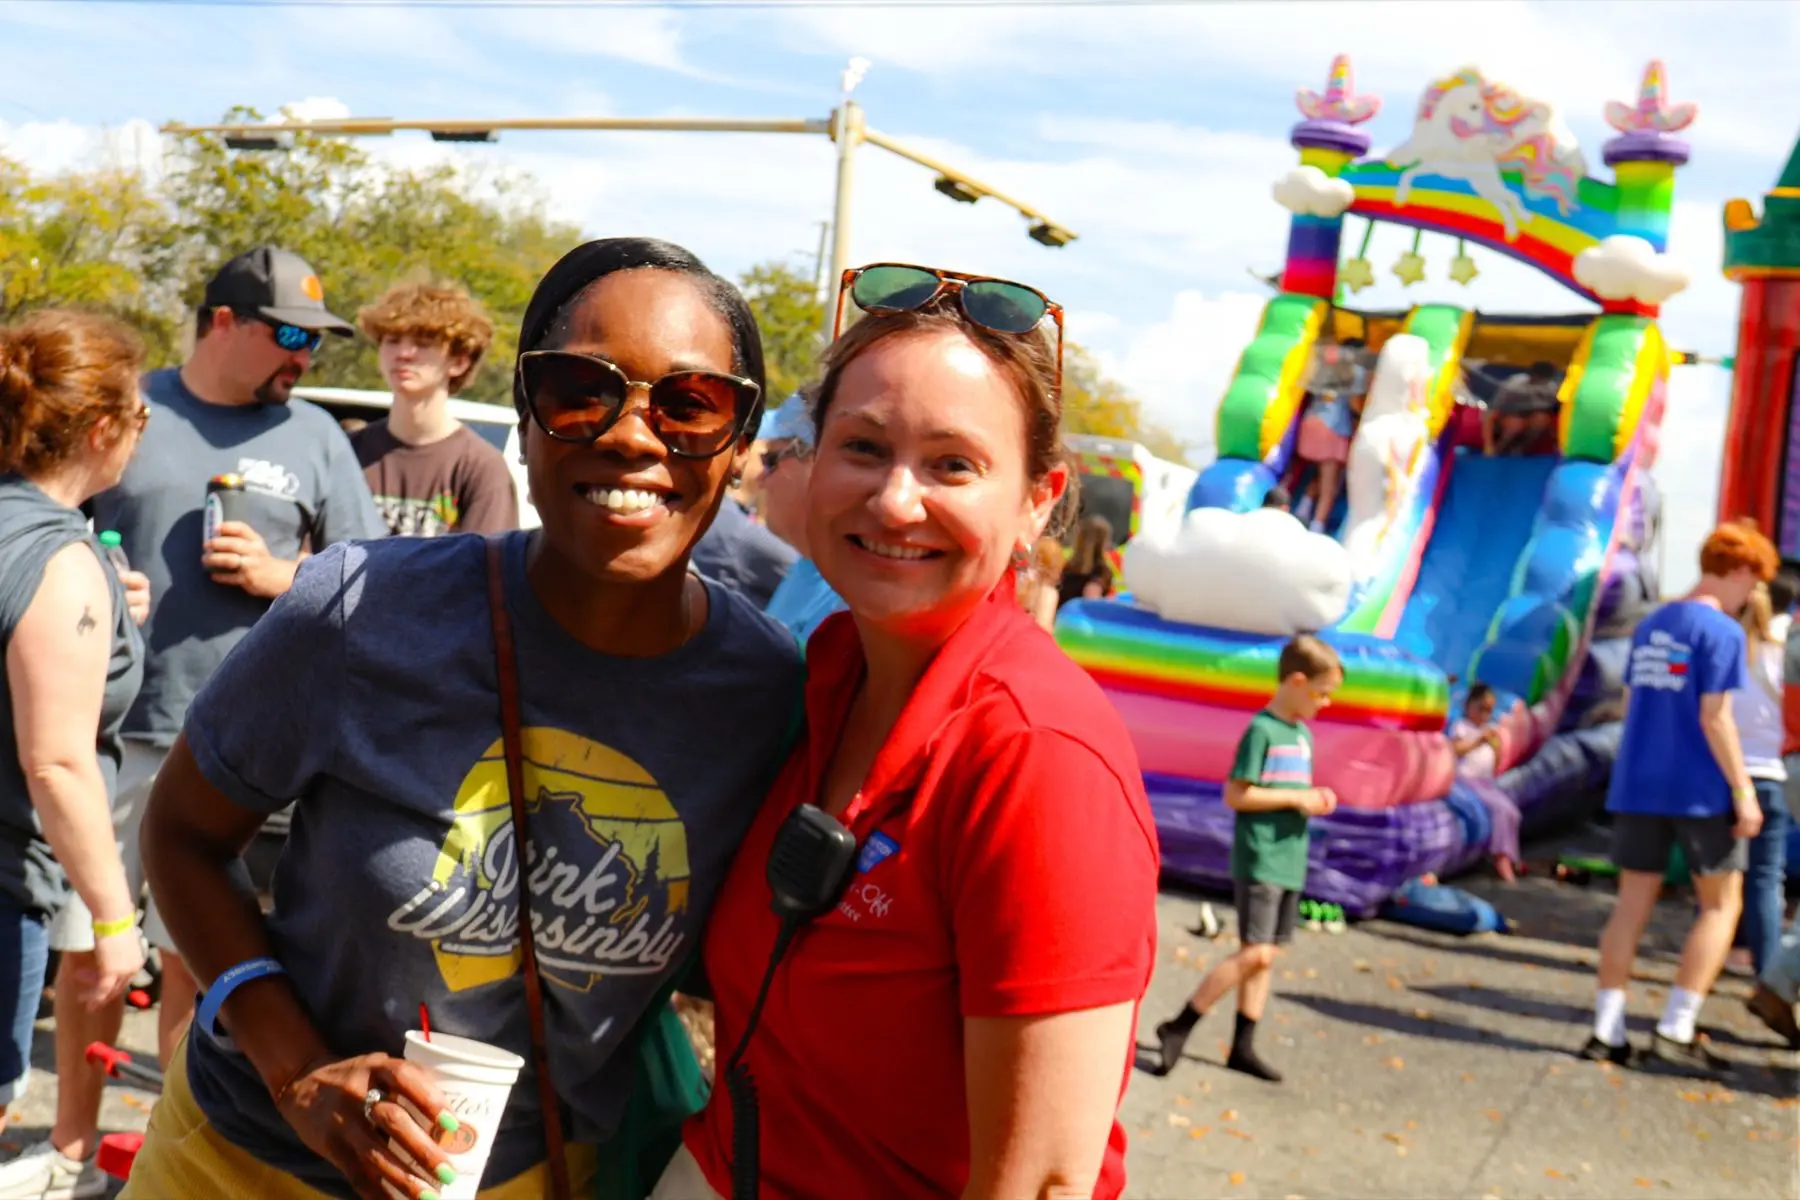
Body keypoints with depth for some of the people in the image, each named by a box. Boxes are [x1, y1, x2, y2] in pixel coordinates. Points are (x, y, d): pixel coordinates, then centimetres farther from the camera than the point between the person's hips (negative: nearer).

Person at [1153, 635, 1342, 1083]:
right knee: (1255, 953, -12)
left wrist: (1315, 799, 2)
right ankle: (1178, 1028, -3)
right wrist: (1297, 799, -15)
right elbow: (1236, 794, -16)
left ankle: (1243, 1046, 16)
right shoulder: (1262, 730, -13)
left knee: (1267, 955, 9)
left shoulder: (1303, 734, 13)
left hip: (1290, 862, 8)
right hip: (1259, 860, -8)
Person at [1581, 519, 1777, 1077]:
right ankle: (1675, 1030, 2)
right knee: (1722, 904, 7)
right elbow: (1714, 718, -15)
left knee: (1632, 903, 8)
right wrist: (1743, 790, -10)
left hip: (1638, 785, 6)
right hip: (1700, 790, -6)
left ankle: (1607, 1031, 6)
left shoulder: (1649, 626, 12)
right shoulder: (1722, 632, -10)